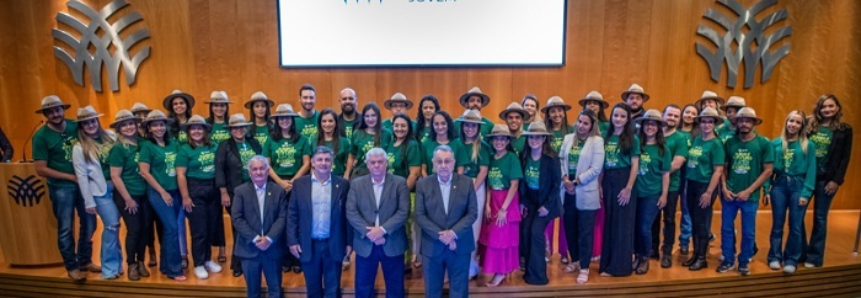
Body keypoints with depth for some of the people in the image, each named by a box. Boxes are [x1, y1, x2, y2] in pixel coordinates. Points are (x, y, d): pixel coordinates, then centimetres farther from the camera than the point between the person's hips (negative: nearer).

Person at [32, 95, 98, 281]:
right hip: (61, 187, -4)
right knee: (65, 228, 7)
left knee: (89, 223, 12)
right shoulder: (41, 136, -11)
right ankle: (71, 266, 22)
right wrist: (72, 177, -14)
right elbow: (41, 169, -11)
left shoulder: (76, 126, -1)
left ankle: (85, 260, 29)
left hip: (84, 183, 4)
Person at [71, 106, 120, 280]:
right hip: (100, 191, -3)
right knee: (112, 226, -8)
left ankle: (116, 262, 24)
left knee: (114, 226, 10)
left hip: (117, 187, 4)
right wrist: (89, 202, -6)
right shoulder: (79, 148, -4)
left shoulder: (109, 137, 7)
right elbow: (82, 176, -5)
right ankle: (110, 267, 6)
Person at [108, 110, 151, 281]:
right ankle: (132, 265, 17)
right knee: (134, 230, -1)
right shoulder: (118, 148, -11)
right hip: (127, 196, -5)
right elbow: (115, 177, -13)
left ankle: (141, 262, 24)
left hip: (144, 194, 5)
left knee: (145, 228, 8)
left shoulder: (140, 144, 4)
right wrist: (128, 199, -13)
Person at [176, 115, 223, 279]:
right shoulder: (185, 149, -5)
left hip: (213, 190, 4)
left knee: (212, 228, 12)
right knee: (199, 230, 2)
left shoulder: (214, 147, 6)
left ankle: (208, 260, 28)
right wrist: (185, 197, -14)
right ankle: (198, 264, 15)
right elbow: (181, 175, -10)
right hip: (195, 191, -4)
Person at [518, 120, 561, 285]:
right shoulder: (524, 156, -4)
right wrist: (522, 201, -1)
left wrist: (547, 205, -17)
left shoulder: (551, 158, -17)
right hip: (529, 200, 5)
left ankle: (537, 274, -2)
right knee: (525, 232, 1)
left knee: (536, 232, -14)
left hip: (546, 201, -5)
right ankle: (529, 269, 19)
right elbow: (522, 180, 2)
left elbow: (556, 183, -15)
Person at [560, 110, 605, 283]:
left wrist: (576, 182, -13)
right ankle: (575, 260, 31)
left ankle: (584, 267, 13)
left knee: (585, 231, 2)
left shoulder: (597, 141, -5)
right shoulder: (568, 138, 9)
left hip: (586, 192, -4)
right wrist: (565, 179, -11)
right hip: (568, 191, 5)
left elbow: (596, 168, -12)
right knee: (570, 228, 12)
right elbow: (561, 160, 5)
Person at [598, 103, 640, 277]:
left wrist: (628, 188, -14)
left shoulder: (632, 139, -2)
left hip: (624, 181, -4)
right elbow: (601, 163, 9)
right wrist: (600, 184, 3)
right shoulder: (606, 137, 8)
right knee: (609, 223, 10)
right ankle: (607, 262, 19)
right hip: (607, 181, 4)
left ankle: (619, 266, 10)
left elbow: (635, 165, -7)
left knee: (622, 224, 2)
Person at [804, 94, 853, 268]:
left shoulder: (844, 130, 2)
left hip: (826, 178, -1)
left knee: (820, 218, 4)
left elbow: (845, 158, -1)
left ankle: (814, 257, 14)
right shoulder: (809, 125, 4)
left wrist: (836, 180, -9)